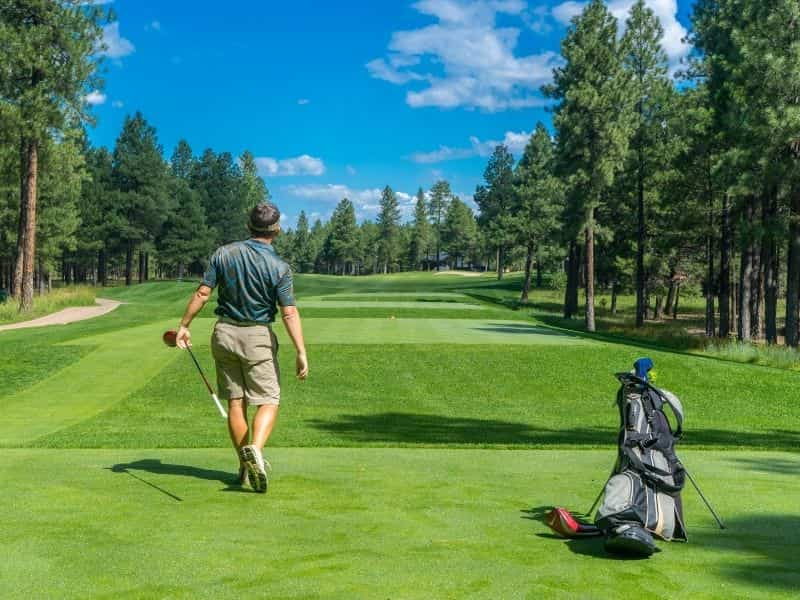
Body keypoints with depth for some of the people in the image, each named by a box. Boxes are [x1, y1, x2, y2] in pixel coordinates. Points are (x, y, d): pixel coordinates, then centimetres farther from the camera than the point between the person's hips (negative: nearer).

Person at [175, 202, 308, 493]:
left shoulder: (224, 254, -3)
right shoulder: (279, 267, -11)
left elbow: (202, 293, -4)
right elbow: (289, 313, -16)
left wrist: (184, 325, 5)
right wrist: (301, 352, -15)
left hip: (224, 333, 4)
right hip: (258, 337, -4)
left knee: (235, 402, 10)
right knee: (268, 401, 1)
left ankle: (245, 466, 15)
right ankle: (255, 449, -25)